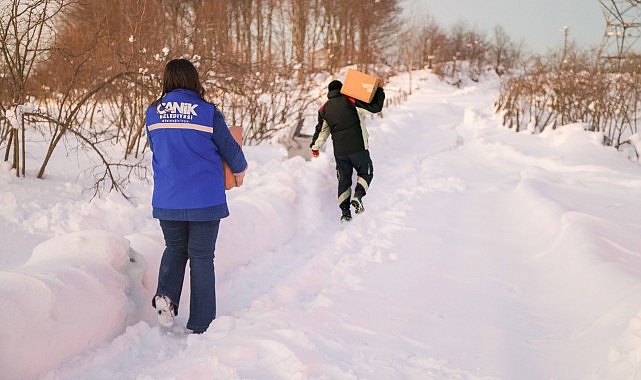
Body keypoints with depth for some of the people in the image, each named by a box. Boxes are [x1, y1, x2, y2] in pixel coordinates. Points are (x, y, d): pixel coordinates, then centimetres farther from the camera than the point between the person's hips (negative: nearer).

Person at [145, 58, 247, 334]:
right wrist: (239, 171, 21)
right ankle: (200, 325, 12)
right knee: (201, 257, 8)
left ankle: (165, 294, -1)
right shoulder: (208, 112, -11)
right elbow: (230, 149, -1)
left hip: (166, 200, 3)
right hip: (205, 200, -3)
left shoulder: (153, 114, -1)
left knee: (174, 249, 24)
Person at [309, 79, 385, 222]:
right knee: (366, 173, 14)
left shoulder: (324, 109, 9)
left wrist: (315, 147, 31)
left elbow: (321, 130, 18)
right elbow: (375, 107, -6)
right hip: (358, 147, -3)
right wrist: (379, 91, 8)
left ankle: (345, 212, 6)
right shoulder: (349, 99, -3)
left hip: (339, 152, 3)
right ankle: (358, 196, -11)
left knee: (344, 181, 14)